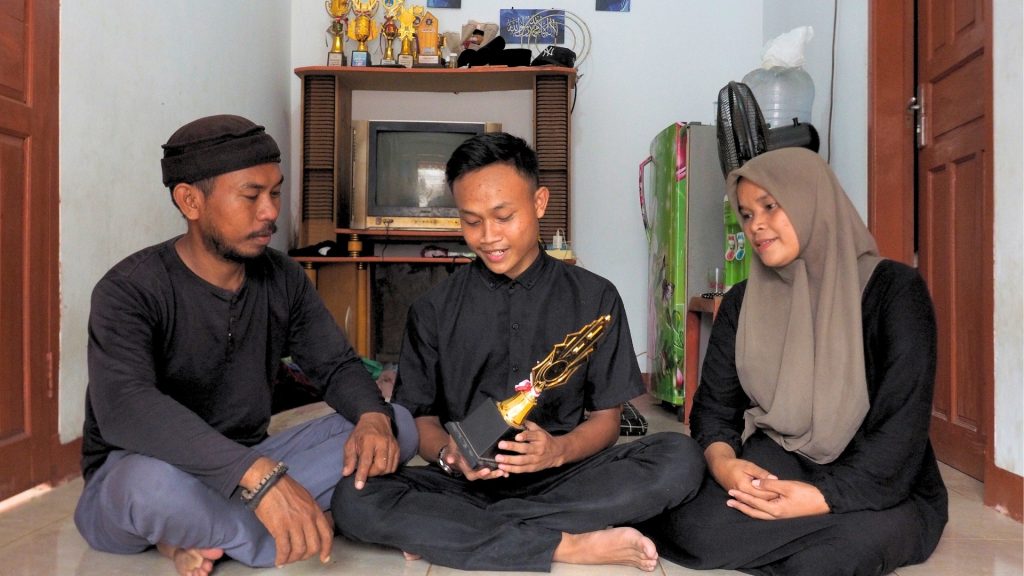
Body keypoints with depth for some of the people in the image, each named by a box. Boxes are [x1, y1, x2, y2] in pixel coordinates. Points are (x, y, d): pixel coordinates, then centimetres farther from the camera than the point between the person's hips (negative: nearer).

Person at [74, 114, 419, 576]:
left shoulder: (282, 279, -2)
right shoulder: (131, 290, -19)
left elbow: (336, 366, 2)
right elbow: (124, 408, -36)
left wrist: (373, 417, -23)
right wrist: (259, 474, -48)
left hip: (246, 470, 6)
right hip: (131, 482, -5)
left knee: (398, 425, -10)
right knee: (156, 480, -42)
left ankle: (204, 532, -15)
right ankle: (283, 539, -12)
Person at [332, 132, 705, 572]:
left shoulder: (594, 298, 5)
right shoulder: (433, 310, 6)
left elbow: (605, 419, 4)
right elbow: (419, 416, 6)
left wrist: (558, 450, -18)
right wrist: (449, 453, -18)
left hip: (561, 477, 1)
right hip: (464, 481, 0)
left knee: (680, 459, -26)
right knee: (354, 501, -28)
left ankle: (447, 533, -22)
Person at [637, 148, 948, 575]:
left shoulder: (893, 289, -9)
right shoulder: (742, 302, 5)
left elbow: (901, 425, -15)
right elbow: (715, 404, 3)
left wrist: (823, 496, -28)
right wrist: (723, 463, -20)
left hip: (879, 489, -1)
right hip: (778, 464, 1)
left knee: (858, 540, -36)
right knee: (696, 529, -29)